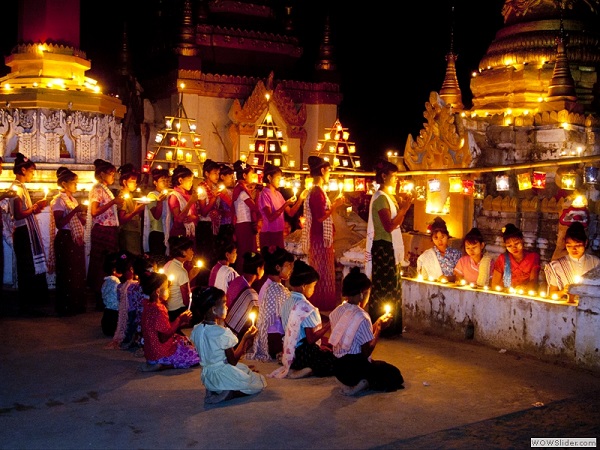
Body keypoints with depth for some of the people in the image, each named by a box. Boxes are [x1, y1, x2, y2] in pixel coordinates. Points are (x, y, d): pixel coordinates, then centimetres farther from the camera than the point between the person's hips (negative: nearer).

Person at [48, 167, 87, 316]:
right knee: (66, 274, -3)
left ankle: (77, 305, 19)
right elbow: (59, 224, -21)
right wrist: (75, 211, -24)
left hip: (76, 239, 8)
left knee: (78, 272, 10)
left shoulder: (73, 200, 14)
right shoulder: (58, 201, -10)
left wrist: (82, 213, 0)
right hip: (65, 239, -8)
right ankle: (65, 307, 5)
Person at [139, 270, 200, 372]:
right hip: (160, 353, -10)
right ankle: (160, 365, -9)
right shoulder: (159, 310, -26)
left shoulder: (148, 305, 4)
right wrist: (179, 320, -15)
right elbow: (164, 337, -24)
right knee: (197, 356, -2)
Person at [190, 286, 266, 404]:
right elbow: (233, 361, -15)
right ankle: (228, 394, -8)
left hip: (206, 377, 8)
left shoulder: (196, 330, -3)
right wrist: (245, 338, -8)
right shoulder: (223, 333, -25)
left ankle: (214, 391, 10)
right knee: (259, 382, 11)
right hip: (224, 376, -8)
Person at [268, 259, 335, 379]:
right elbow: (311, 339, -21)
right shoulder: (306, 307, -21)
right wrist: (329, 324, -13)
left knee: (328, 352, 22)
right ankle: (307, 371, -12)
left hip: (290, 352, 9)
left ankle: (294, 368, 3)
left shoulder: (287, 302, 6)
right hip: (304, 354, -9)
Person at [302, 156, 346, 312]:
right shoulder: (317, 192, -18)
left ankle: (322, 305, 24)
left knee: (321, 273, 16)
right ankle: (323, 306, 5)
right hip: (320, 240, -11)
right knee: (323, 274, -3)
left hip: (320, 238, 11)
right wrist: (335, 205, -15)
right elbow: (321, 217, -24)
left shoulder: (316, 191, 14)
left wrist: (333, 204, 16)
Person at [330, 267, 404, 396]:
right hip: (355, 369, -8)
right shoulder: (361, 317, -21)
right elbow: (367, 351, -18)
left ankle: (355, 383, 8)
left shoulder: (337, 312, 3)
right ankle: (364, 384, -5)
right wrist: (379, 328, -7)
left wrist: (376, 324, 10)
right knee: (394, 373, 14)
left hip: (338, 368, 8)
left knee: (381, 366, 31)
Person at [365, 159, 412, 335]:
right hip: (383, 247, -10)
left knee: (392, 287, 14)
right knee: (384, 288, -4)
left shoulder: (389, 196, 15)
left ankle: (392, 327, 23)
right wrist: (404, 207, -17)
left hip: (391, 247, 10)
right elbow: (389, 226, -23)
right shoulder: (380, 198, -15)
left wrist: (402, 206, 5)